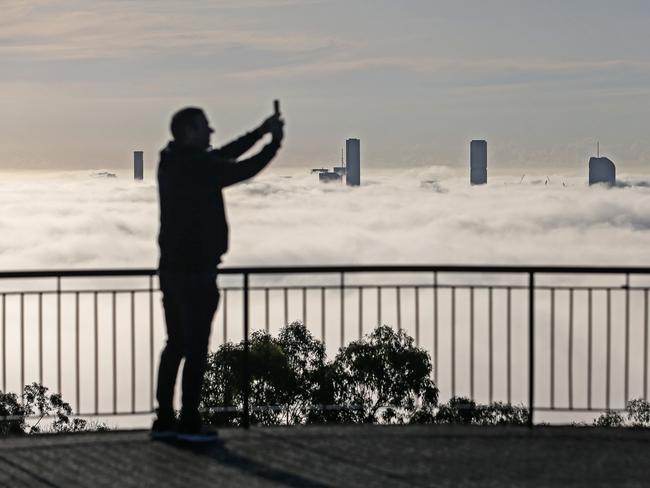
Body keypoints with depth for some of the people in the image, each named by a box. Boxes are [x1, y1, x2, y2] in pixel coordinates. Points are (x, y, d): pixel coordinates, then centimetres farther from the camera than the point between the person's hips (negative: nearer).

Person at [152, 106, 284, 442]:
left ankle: (164, 420, 16)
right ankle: (189, 423, 1)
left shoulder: (172, 163, 9)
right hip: (196, 272, -9)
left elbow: (223, 157, 18)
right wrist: (274, 141, 3)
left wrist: (260, 133, 18)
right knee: (196, 349, -2)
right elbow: (244, 169, -12)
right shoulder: (197, 166, -18)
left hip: (171, 269, 9)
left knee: (176, 345, 14)